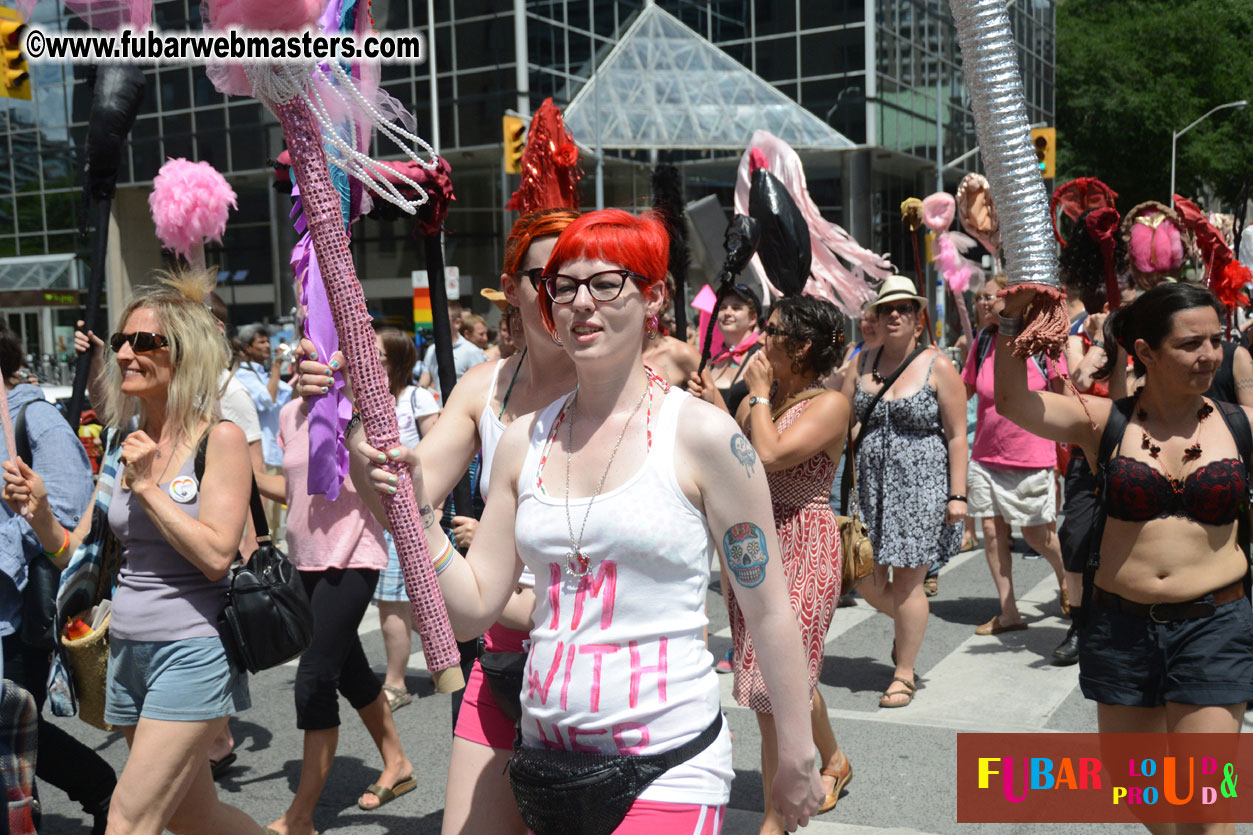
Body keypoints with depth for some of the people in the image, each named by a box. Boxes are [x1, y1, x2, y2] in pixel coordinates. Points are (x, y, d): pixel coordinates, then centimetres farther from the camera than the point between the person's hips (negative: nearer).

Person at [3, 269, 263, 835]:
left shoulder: (220, 438, -9)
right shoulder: (128, 443, 8)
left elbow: (216, 555, -17)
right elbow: (81, 555, 11)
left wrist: (148, 487, -16)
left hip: (191, 651, -7)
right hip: (128, 651, 7)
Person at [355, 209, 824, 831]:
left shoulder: (703, 436, -8)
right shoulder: (524, 441, 5)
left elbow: (767, 612, -4)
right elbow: (471, 611, 4)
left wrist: (796, 757, -1)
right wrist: (417, 512, -10)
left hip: (667, 766, -4)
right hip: (546, 752, 5)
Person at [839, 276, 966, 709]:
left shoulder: (938, 367, -5)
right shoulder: (863, 363, 7)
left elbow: (957, 436, -5)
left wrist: (957, 494, -11)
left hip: (920, 486, -4)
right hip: (871, 485, 5)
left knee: (907, 581, 1)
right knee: (865, 579, 6)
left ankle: (904, 673, 17)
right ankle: (909, 627, 38)